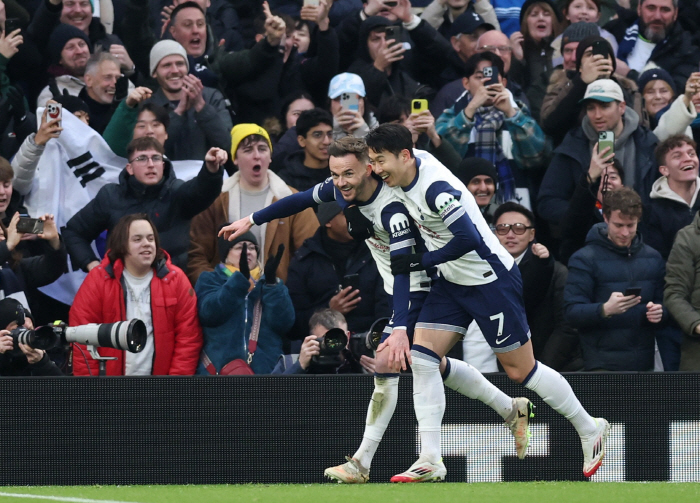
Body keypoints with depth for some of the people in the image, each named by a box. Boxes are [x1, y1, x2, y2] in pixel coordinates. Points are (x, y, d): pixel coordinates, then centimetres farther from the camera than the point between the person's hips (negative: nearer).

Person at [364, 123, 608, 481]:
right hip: (452, 283, 9)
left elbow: (467, 239, -31)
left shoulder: (436, 188, -28)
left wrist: (422, 262, -21)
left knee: (520, 370, 0)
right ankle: (430, 461, -5)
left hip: (490, 279, -9)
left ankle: (590, 429, 20)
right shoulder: (402, 172, -1)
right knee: (421, 357, -5)